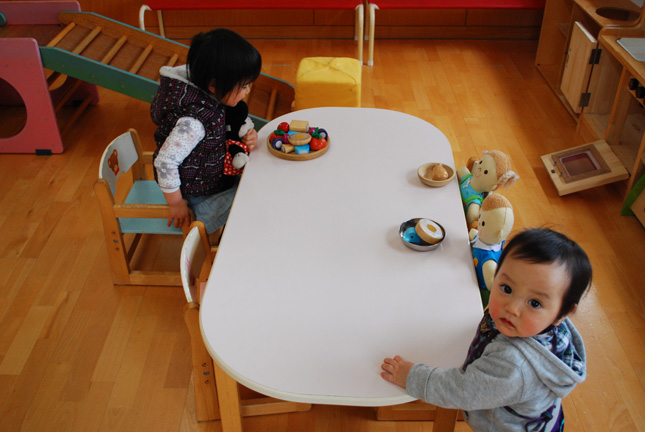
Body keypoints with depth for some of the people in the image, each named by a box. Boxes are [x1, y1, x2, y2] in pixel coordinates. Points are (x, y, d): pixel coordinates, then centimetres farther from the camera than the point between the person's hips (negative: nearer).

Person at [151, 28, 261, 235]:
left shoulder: (211, 98, -7)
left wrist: (245, 137, -10)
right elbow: (165, 162, -31)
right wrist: (176, 204, -17)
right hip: (198, 194, -9)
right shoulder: (193, 121, -34)